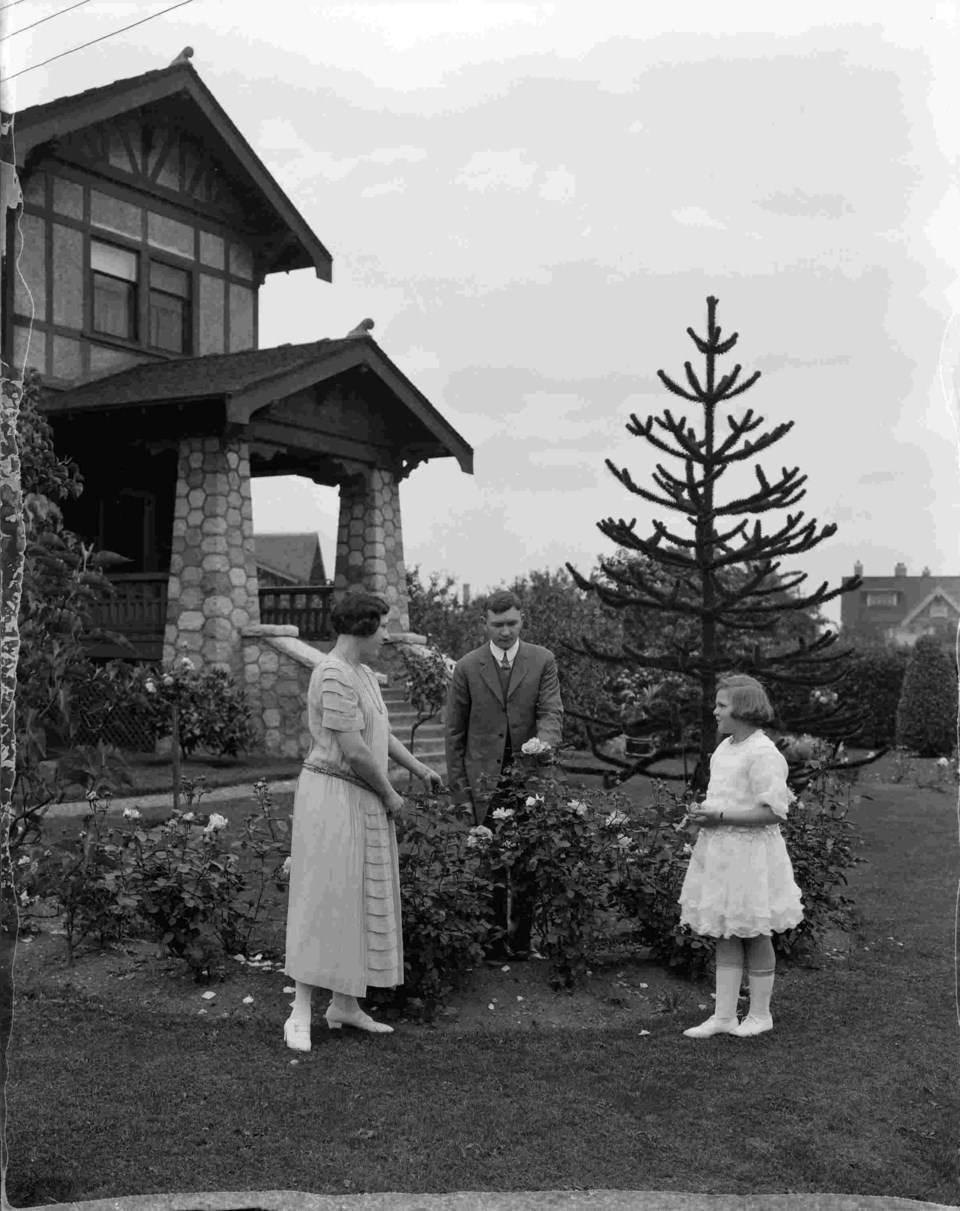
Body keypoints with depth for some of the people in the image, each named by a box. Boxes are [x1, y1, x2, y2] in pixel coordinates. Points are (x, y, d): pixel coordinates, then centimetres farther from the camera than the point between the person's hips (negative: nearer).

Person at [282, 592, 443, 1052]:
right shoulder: (334, 676, -20)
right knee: (321, 901, -6)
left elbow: (378, 732, 22)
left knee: (357, 902, 12)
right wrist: (389, 795, -10)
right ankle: (300, 1014, 2)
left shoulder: (361, 673, 13)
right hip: (334, 796, -10)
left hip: (363, 801, 10)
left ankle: (344, 1004, 21)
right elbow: (353, 750, -22)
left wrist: (419, 769, 17)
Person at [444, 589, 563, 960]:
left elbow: (552, 713, -5)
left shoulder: (543, 661, 3)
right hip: (485, 776, 0)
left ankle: (522, 938, 15)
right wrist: (458, 783, 3)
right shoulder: (467, 667, 3)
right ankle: (494, 937, 10)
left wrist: (543, 745, -27)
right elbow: (454, 730, 7)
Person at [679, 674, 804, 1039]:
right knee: (725, 936, 11)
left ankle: (760, 1014, 21)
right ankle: (723, 1016, 18)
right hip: (719, 849, 9)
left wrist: (720, 816, -21)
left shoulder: (763, 753, -17)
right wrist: (704, 812, 5)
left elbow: (773, 811, -22)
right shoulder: (725, 746, 11)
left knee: (754, 936, 6)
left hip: (750, 852, -9)